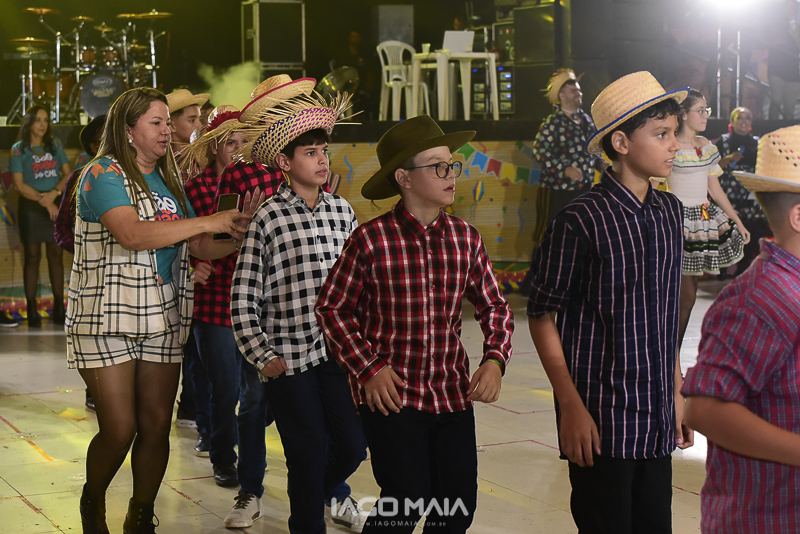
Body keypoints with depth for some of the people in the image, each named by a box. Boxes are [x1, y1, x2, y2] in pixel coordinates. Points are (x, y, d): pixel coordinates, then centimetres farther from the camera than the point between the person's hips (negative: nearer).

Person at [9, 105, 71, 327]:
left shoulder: (55, 144, 9)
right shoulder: (18, 149, -1)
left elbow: (67, 173, 6)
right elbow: (19, 184, -6)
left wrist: (55, 193, -12)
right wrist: (44, 201, -13)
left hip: (56, 205, 3)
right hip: (31, 207, -3)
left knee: (55, 254, 4)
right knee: (32, 256, -1)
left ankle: (59, 308, 8)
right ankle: (32, 310, 2)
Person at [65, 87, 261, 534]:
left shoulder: (169, 181, 14)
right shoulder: (103, 174, -7)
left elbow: (202, 248, 14)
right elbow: (131, 233, -24)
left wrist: (244, 237, -4)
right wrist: (207, 221, -21)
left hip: (162, 319, 6)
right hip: (108, 318, -6)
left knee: (157, 426, 5)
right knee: (120, 429, -6)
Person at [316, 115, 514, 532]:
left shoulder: (465, 239, 3)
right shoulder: (371, 240, -10)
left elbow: (494, 306, 12)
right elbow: (332, 308, -3)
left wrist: (495, 358, -5)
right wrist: (369, 368, -11)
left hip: (453, 395, 5)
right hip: (391, 395, -4)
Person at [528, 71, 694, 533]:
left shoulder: (670, 212, 7)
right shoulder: (581, 222, -12)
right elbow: (542, 317, -8)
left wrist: (677, 392, 17)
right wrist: (571, 407, -12)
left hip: (658, 420, 6)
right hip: (601, 418, -6)